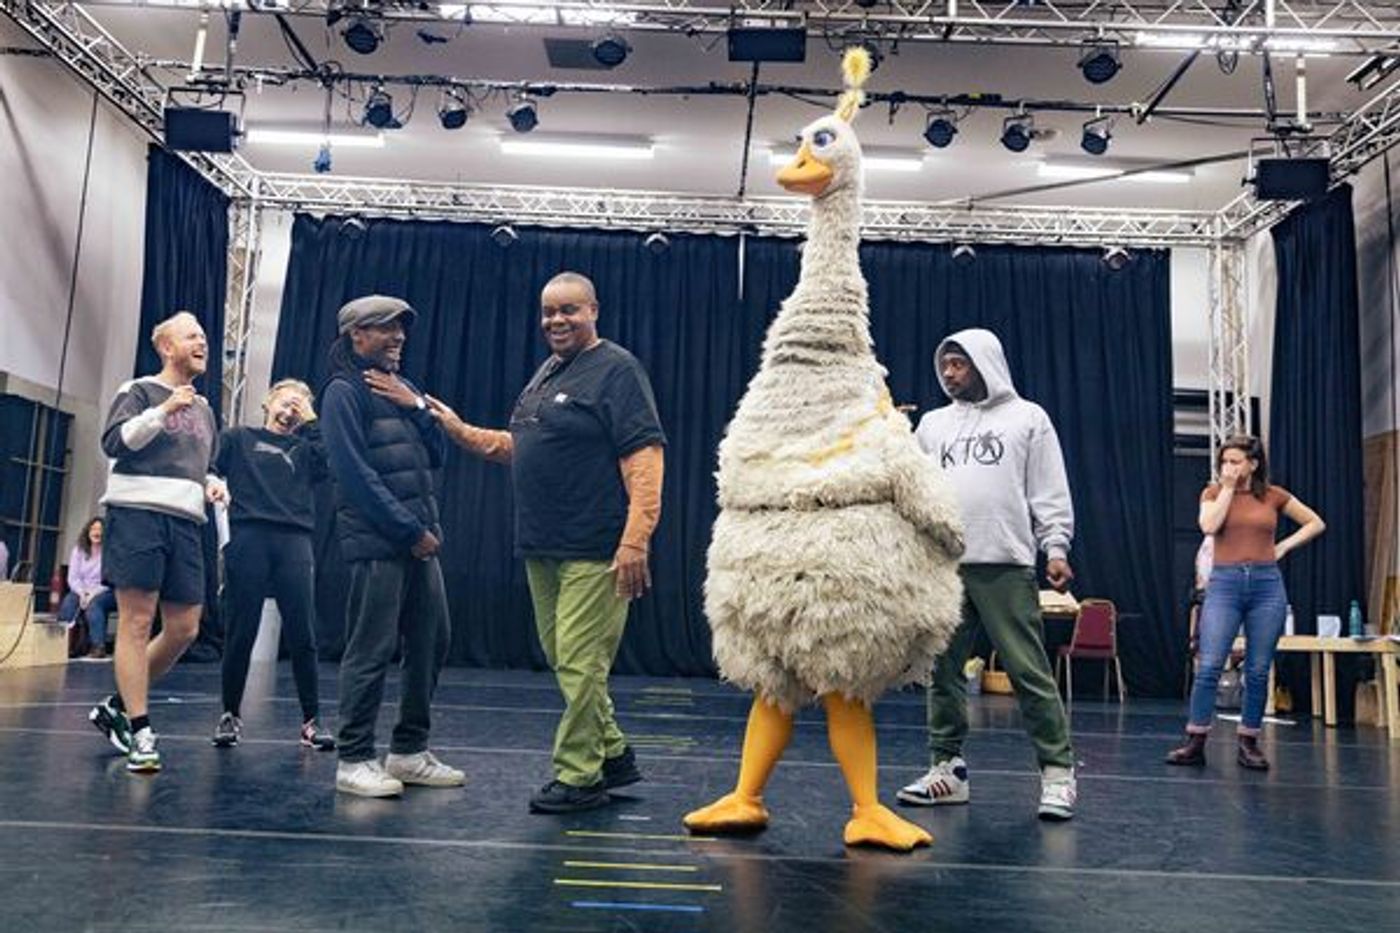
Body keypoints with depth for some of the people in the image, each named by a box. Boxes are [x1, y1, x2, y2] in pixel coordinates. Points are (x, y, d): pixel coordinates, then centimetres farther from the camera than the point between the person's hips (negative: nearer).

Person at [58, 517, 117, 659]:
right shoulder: (79, 550, 9)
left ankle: (99, 646, -40)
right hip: (82, 590, 3)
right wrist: (82, 593, -15)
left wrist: (94, 593, -23)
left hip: (105, 592, -3)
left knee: (94, 604, -36)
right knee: (68, 602, -30)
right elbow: (73, 577, 3)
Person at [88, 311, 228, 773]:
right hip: (137, 514, -7)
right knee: (136, 622, -7)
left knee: (184, 628, 4)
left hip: (185, 522, 7)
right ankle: (139, 732, -2)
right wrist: (162, 411, -18)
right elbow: (113, 442, -9)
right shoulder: (139, 391, 4)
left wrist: (213, 485, 10)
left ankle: (117, 706, 20)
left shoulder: (203, 408, 23)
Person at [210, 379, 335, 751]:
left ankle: (311, 720, 4)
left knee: (303, 636, -3)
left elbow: (330, 463, 2)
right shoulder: (240, 438, 18)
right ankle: (231, 715, 16)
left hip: (295, 542, 1)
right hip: (248, 538, -1)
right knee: (241, 633, 1)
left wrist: (312, 423, 6)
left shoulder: (303, 448, 21)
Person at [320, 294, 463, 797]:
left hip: (419, 539, 8)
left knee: (432, 643, 10)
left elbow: (438, 456, 14)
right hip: (377, 541, -8)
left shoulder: (401, 389, 20)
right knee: (371, 651, -5)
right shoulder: (345, 391, -4)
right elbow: (356, 473, -13)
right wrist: (411, 530, -14)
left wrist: (415, 405, -1)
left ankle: (409, 751, 21)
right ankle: (354, 760, 7)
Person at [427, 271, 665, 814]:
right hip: (542, 547, 9)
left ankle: (578, 777, 10)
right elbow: (520, 446, 28)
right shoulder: (546, 374, 18)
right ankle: (612, 754, 29)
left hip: (595, 551, -9)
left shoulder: (616, 370, -10)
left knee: (580, 664, -3)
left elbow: (644, 458, -18)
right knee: (562, 660, 15)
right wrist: (461, 432, 18)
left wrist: (636, 542, -25)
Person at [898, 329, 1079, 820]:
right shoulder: (933, 423, 18)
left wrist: (1056, 548, -7)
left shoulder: (1027, 417, 8)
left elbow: (1051, 493, 3)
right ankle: (948, 768, 17)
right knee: (942, 669, 6)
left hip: (1005, 564, -4)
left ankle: (1058, 772, 6)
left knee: (1029, 670, -5)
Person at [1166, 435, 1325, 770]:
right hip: (1225, 583, -1)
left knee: (1258, 671, 4)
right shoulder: (1214, 492, 7)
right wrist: (1227, 488, -6)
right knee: (1209, 666, -9)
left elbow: (1316, 523, 16)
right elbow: (1209, 526, -13)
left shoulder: (1273, 495, 8)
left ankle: (1248, 743, 14)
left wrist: (1284, 546, 4)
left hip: (1267, 584, 1)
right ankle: (1195, 742, -3)